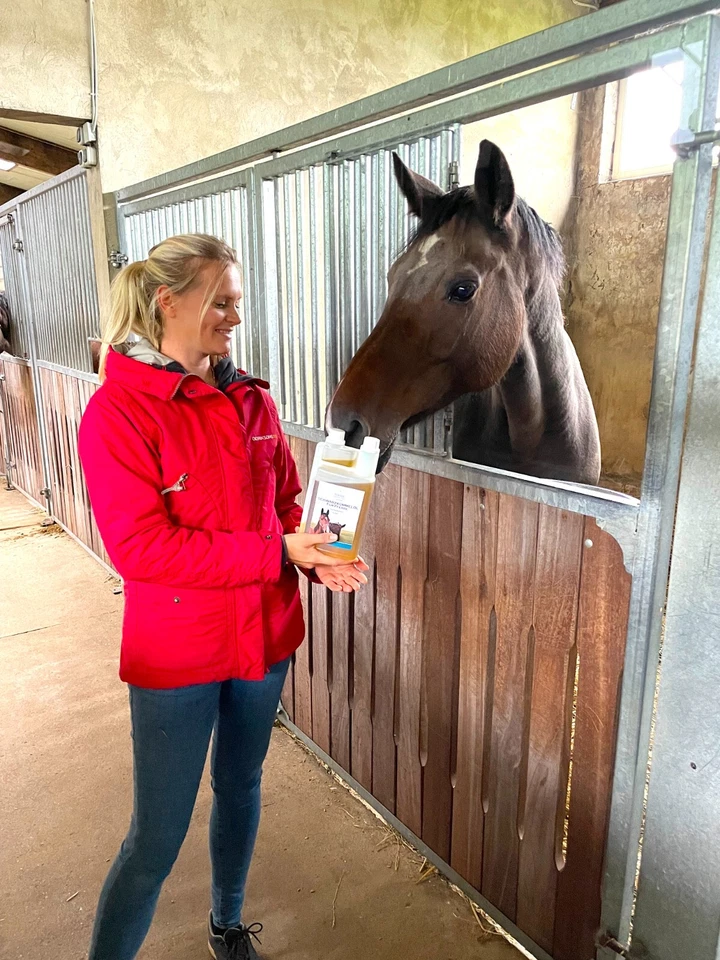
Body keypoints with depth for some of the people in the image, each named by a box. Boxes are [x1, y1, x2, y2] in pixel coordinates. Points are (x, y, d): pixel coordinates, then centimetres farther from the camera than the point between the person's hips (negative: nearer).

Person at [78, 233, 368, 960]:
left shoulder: (250, 400, 1)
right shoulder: (117, 410, -15)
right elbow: (140, 547, -21)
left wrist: (321, 560, -14)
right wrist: (277, 552, -24)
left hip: (264, 636, 6)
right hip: (175, 653, -5)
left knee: (240, 787, 25)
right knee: (157, 839, 6)